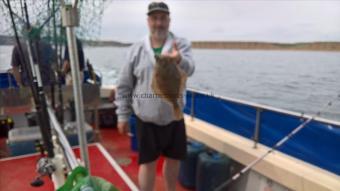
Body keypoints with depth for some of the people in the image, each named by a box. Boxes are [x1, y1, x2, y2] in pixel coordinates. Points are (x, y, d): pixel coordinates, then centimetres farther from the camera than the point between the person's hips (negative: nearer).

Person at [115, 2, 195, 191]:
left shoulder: (182, 44, -4)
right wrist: (123, 115, 1)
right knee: (148, 162, 8)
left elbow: (189, 68, -26)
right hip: (146, 119, -1)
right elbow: (124, 86, 2)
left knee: (174, 159, 17)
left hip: (174, 117, 2)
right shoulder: (136, 49, -2)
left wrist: (179, 60, -48)